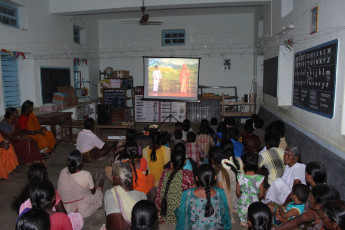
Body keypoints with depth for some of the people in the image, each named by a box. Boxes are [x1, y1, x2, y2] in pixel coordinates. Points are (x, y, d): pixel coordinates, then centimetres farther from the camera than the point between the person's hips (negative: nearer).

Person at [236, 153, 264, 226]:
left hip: (243, 202, 1)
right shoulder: (260, 178, -15)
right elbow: (261, 195, -5)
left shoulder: (240, 177, -15)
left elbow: (237, 193, -4)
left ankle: (243, 221, 2)